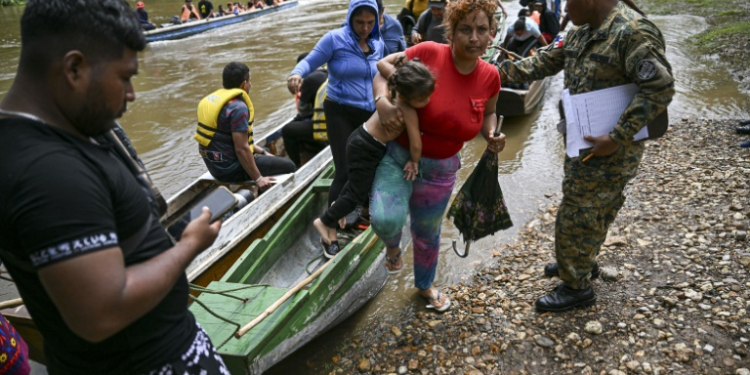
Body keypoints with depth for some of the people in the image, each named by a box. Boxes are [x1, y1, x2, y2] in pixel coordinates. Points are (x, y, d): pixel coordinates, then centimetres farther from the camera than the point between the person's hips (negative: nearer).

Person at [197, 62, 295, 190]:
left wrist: (261, 152, 18)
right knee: (288, 166, -1)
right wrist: (258, 179, -18)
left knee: (264, 155, 30)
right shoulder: (238, 107, -22)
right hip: (231, 170, -10)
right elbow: (241, 149, -25)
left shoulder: (211, 99, 8)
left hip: (214, 165, 10)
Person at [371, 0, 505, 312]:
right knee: (387, 220, -29)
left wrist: (491, 136, -8)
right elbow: (381, 67, -8)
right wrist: (382, 101, -26)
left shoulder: (490, 77, -6)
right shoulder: (429, 53, -19)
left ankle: (424, 285, 52)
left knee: (427, 234, 21)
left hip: (440, 170, 3)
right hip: (397, 156, -3)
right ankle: (393, 245, 12)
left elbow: (488, 113, 13)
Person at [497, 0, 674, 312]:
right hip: (582, 143, 9)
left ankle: (577, 287, 19)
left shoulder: (633, 32, -22)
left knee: (576, 216, 1)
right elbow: (548, 60, 12)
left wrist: (617, 138, -28)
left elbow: (660, 88, -26)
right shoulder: (582, 32, 7)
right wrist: (506, 70, 0)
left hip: (608, 149, -9)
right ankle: (582, 262, 45)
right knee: (591, 210, 24)